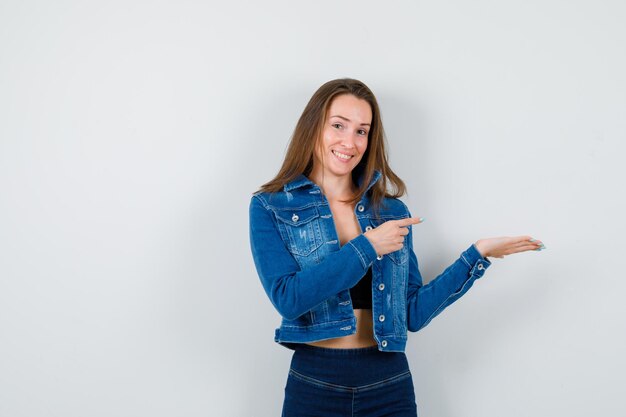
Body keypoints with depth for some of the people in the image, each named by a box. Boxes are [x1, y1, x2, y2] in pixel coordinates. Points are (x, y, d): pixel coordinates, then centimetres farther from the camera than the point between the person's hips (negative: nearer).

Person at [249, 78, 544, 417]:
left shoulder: (392, 211, 5)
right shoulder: (271, 207, -3)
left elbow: (413, 313, 4)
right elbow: (286, 298, -16)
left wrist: (478, 254, -1)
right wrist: (367, 246, -15)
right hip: (314, 386, -2)